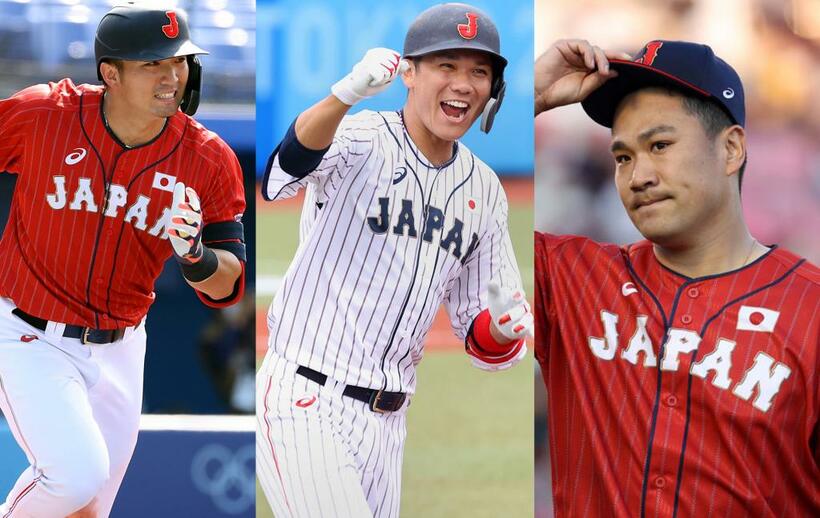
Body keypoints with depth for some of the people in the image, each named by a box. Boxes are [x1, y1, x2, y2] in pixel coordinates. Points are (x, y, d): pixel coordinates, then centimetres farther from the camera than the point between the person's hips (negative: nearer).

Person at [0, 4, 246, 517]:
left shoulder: (209, 161, -9)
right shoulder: (42, 115, -15)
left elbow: (228, 288, -8)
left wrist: (196, 256, -28)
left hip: (120, 351, 4)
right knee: (78, 473, -23)